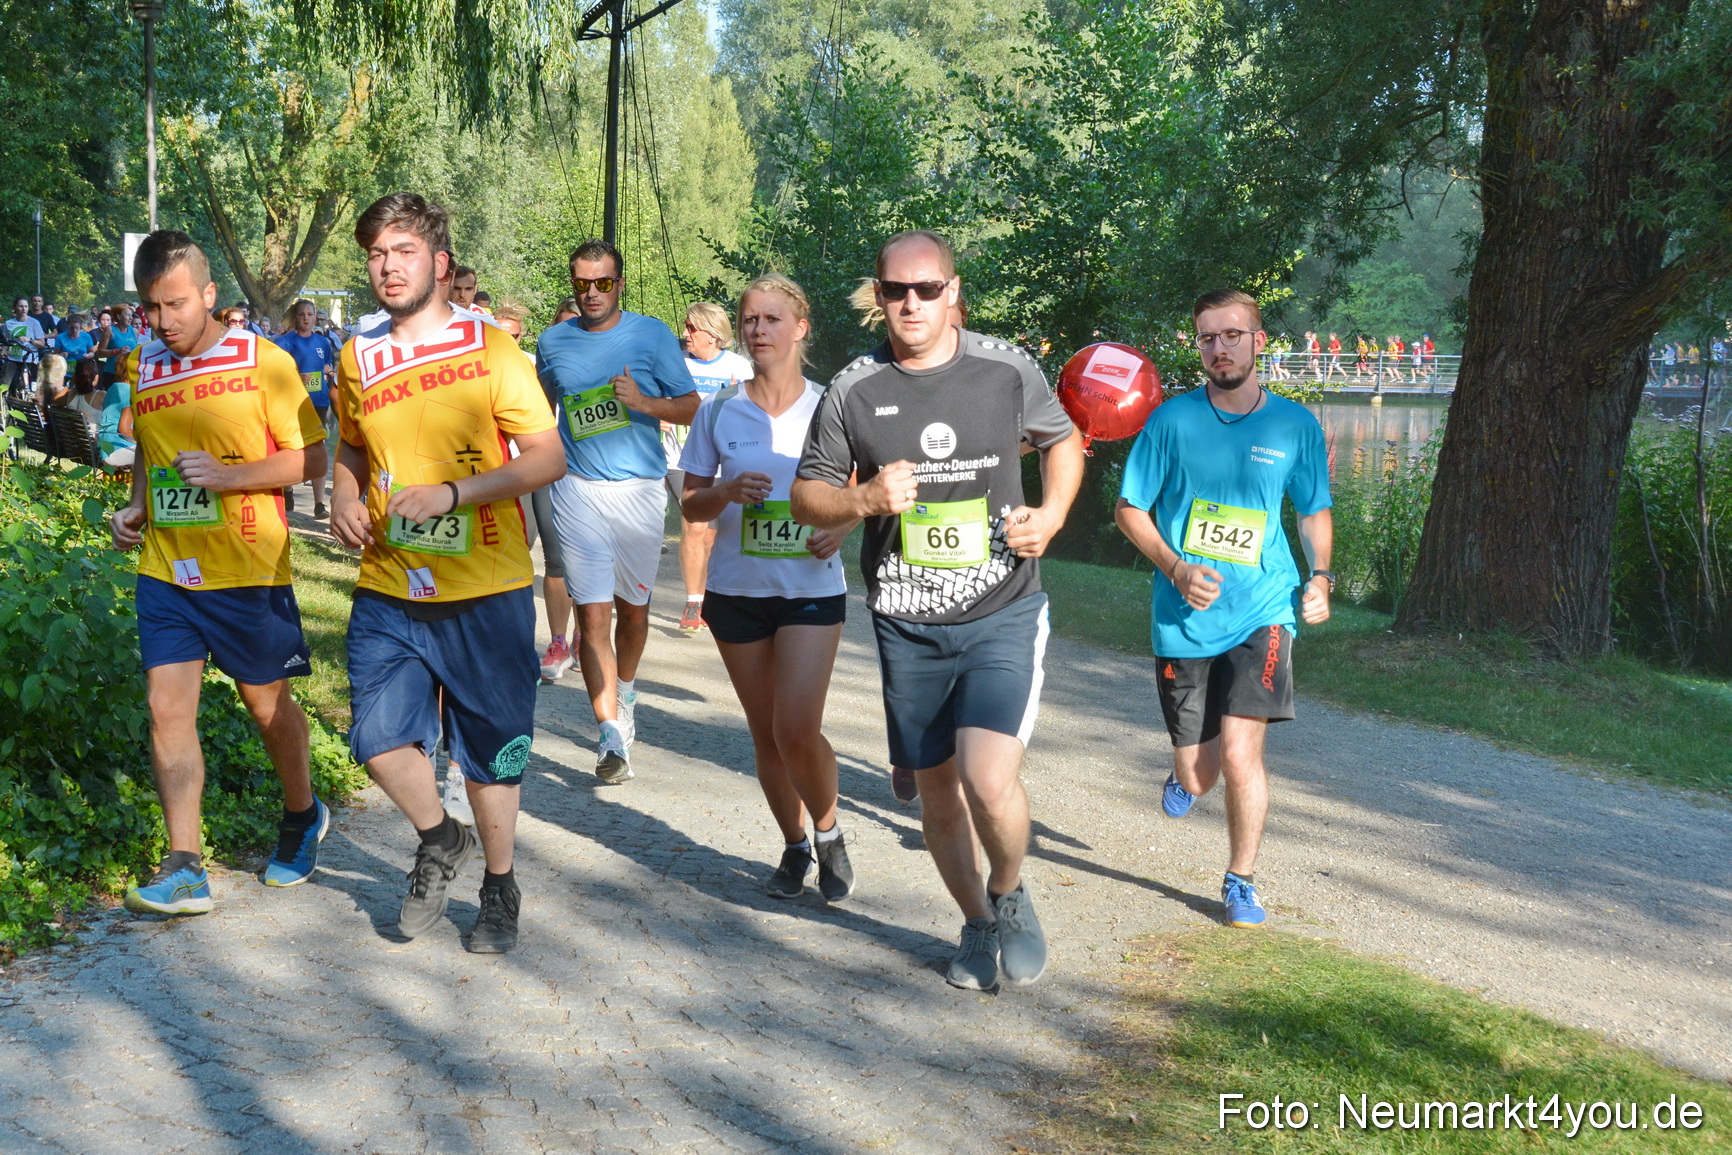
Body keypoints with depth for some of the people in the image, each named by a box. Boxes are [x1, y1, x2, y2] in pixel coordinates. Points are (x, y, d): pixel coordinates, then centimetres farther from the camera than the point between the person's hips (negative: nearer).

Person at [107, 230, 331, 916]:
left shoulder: (263, 363, -9)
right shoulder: (145, 369, 8)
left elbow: (310, 458, -8)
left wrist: (227, 475, -21)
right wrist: (135, 507, 5)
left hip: (248, 573, -4)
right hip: (165, 571, 4)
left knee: (268, 704, 10)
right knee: (168, 708, -4)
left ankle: (303, 817, 35)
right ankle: (184, 868, 0)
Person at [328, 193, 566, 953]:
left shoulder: (490, 351, -7)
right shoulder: (357, 358, 7)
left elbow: (548, 458, -10)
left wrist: (452, 493, -21)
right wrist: (345, 497, 2)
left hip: (485, 588, -3)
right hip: (388, 588, 4)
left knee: (489, 745, 7)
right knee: (378, 735, -4)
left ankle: (499, 888, 28)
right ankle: (439, 841, 27)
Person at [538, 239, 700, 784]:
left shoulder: (653, 335, -1)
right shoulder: (552, 342, 7)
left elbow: (691, 407, -1)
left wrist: (644, 402, -18)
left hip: (640, 488, 0)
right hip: (579, 490, 0)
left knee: (633, 607, 13)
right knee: (592, 612, -9)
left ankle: (624, 694, 39)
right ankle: (611, 735, -9)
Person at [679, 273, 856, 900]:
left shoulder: (828, 408, -2)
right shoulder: (718, 411, 0)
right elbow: (692, 505, 4)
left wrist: (842, 525, -12)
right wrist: (727, 492, -17)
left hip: (812, 589, -2)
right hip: (736, 590, 2)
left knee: (797, 733, -13)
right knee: (766, 735, 11)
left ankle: (828, 831, 14)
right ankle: (794, 846, 31)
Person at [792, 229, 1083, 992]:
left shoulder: (1007, 371, -2)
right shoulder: (854, 391, -2)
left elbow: (1062, 440, 16)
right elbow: (806, 498, 5)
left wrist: (1051, 514, -2)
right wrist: (864, 500, -16)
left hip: (1002, 614, -2)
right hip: (908, 627, 2)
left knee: (990, 780, -19)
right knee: (938, 792, 12)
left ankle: (1009, 892, 14)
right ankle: (977, 924, 37)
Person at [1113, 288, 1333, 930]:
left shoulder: (1295, 425, 1)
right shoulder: (1174, 419, -3)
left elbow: (1314, 510, 15)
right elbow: (1130, 509, 3)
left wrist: (1319, 576, -3)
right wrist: (1176, 569, -13)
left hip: (1261, 614, 0)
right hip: (1184, 621, 0)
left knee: (1239, 753, -15)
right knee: (1198, 778, 6)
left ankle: (1240, 882, 9)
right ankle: (1184, 775, 47)